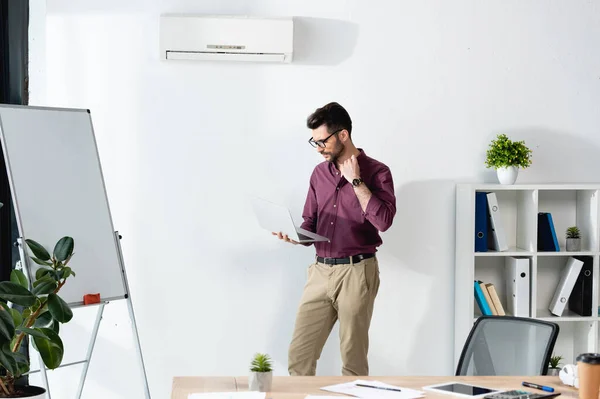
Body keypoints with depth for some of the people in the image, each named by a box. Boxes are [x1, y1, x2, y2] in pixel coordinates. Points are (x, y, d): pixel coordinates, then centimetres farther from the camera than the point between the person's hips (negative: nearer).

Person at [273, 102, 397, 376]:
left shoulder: (376, 172, -6)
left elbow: (383, 220, -20)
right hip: (320, 272, 5)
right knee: (299, 355, 2)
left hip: (356, 273, -5)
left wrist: (355, 180, -16)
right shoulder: (320, 173, 11)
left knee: (353, 359, 2)